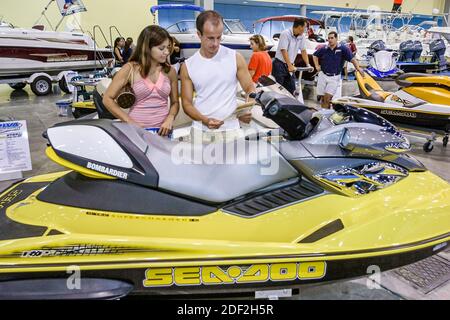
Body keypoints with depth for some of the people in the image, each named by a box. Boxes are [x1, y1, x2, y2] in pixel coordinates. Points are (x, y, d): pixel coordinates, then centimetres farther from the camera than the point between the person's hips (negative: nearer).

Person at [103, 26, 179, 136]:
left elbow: (174, 102, 12)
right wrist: (130, 122, -10)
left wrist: (170, 119, -8)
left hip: (162, 131, 2)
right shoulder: (130, 69, -5)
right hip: (138, 130, -2)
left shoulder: (170, 71, 3)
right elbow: (108, 99, -2)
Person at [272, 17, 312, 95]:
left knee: (291, 89, 6)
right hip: (280, 64, -7)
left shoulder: (302, 37, 4)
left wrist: (308, 64, -5)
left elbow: (303, 51, 7)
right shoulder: (285, 34, -16)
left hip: (290, 65, 7)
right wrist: (290, 66, -30)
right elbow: (284, 51, -23)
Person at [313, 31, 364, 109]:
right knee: (323, 98, 6)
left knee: (327, 98, -14)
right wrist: (317, 66, 9)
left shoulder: (343, 49, -5)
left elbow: (352, 59, -9)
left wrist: (358, 68, -23)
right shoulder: (324, 49, 3)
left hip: (334, 77, -3)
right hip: (323, 75, 3)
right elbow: (315, 55, 20)